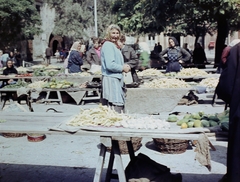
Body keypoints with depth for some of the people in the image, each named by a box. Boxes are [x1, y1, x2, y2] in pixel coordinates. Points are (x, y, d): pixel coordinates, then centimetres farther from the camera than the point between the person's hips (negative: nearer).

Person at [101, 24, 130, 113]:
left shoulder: (114, 45, 20)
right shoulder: (108, 45, -12)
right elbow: (110, 65, -21)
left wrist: (124, 66, 7)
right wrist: (122, 68, -8)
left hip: (116, 79, 11)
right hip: (111, 80, -11)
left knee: (120, 105, 12)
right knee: (116, 105, -12)